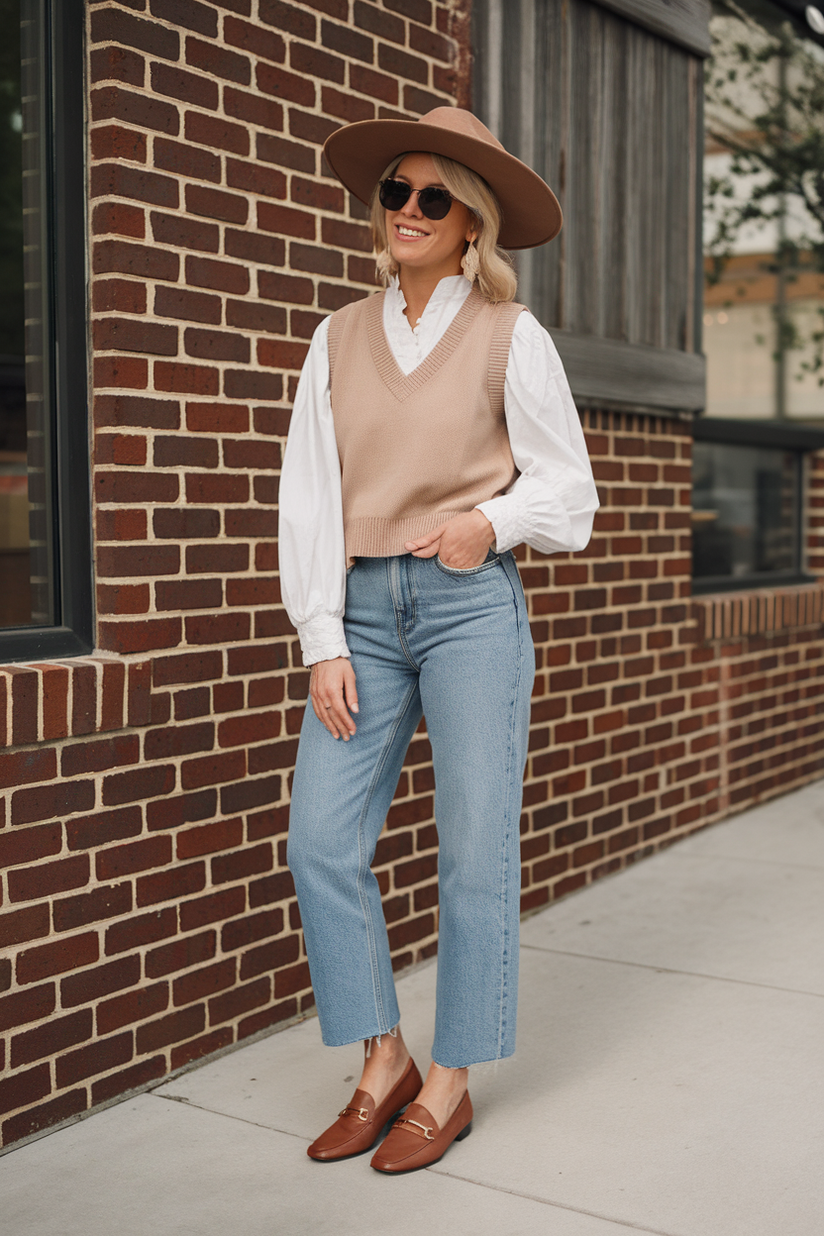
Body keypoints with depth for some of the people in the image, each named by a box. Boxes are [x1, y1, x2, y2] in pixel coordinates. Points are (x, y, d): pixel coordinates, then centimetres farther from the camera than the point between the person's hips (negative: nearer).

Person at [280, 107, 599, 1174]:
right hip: (362, 612, 3)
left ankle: (451, 1085, 15)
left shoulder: (511, 337, 3)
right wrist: (323, 645, -3)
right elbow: (308, 496, 6)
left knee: (473, 852, -1)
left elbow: (568, 488, 7)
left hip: (472, 606, -3)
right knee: (321, 841, -3)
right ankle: (383, 1064, 14)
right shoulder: (339, 339, 10)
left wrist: (493, 521, -14)